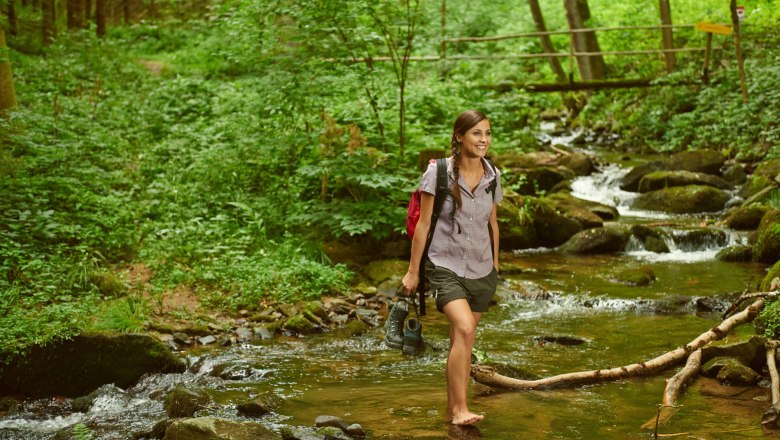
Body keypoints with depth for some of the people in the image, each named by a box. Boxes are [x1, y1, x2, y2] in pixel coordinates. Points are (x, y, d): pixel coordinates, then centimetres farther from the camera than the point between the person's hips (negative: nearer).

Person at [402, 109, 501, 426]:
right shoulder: (438, 172, -10)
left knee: (460, 339, 10)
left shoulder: (492, 175, 3)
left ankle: (453, 408, 23)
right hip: (446, 267, -4)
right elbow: (423, 224, -6)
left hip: (481, 270, 5)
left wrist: (495, 264, 22)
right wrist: (413, 271, -2)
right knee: (465, 330, -24)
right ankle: (460, 409, -19)